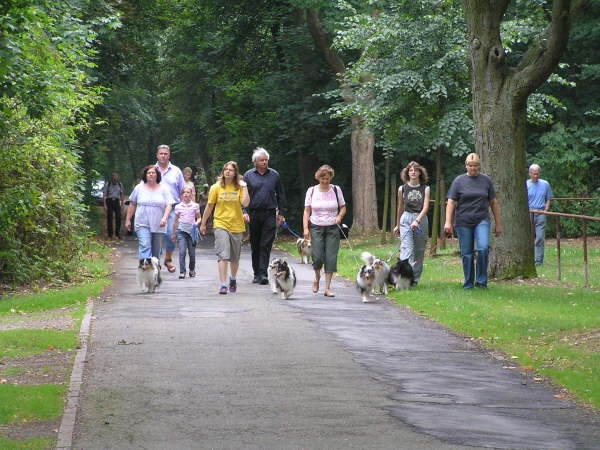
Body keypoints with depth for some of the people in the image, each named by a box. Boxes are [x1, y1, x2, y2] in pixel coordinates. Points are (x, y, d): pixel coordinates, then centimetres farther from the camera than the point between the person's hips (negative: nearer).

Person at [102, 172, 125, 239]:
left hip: (117, 202, 2)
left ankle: (117, 234, 3)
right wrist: (105, 204, -8)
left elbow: (122, 194, 18)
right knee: (109, 218, -2)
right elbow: (104, 195, -1)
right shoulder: (107, 184, 1)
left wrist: (122, 203, 16)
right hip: (109, 201, -2)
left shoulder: (120, 184, 10)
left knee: (118, 217, -6)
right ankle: (110, 235, 5)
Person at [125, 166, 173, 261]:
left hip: (158, 226, 1)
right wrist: (128, 220, 12)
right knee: (144, 246, -18)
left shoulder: (164, 189, 5)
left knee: (156, 251, 6)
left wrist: (164, 218, -16)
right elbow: (132, 205, 13)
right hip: (142, 224, -1)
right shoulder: (139, 188, 6)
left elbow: (169, 205, -1)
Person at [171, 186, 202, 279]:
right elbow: (175, 220, 13)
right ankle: (182, 272, -8)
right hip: (181, 230, 0)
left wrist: (197, 223, -10)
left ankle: (192, 270, 27)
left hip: (191, 230, 0)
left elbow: (199, 218, 13)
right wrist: (173, 234, 15)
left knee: (192, 252, 4)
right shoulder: (178, 206, 5)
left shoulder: (195, 206, 4)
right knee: (182, 251, -11)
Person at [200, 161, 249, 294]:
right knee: (223, 254, -15)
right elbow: (209, 206, 8)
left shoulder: (239, 187, 1)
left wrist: (244, 187, -13)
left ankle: (233, 279, 38)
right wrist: (203, 223, 12)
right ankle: (223, 284, -17)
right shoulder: (216, 187, 1)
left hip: (236, 226, 2)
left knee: (235, 257, 13)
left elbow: (245, 203, -14)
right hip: (221, 224, -2)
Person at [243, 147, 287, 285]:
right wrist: (245, 212, -7)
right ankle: (256, 273, 17)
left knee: (266, 245, -8)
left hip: (270, 215, -1)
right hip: (254, 215, 1)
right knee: (255, 246, 8)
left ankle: (263, 273, -13)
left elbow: (281, 195, 13)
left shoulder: (274, 175, 9)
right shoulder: (248, 176, 6)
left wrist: (281, 213, 7)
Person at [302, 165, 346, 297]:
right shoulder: (311, 191, 3)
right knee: (317, 256, -11)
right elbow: (307, 211, 2)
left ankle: (327, 288, 0)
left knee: (331, 257, -6)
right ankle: (317, 277, 20)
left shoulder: (336, 190, 4)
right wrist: (305, 228, -8)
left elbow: (343, 208, 13)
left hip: (332, 228, 1)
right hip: (316, 228, -1)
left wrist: (339, 216, -9)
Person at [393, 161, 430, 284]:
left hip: (421, 219, 1)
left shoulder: (425, 189, 2)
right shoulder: (402, 189, 5)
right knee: (406, 248, -15)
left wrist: (417, 220, -22)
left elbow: (425, 207, -8)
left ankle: (415, 278, 13)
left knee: (419, 251, 5)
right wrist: (397, 225, 22)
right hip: (406, 219, 0)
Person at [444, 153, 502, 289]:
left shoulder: (486, 180, 9)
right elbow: (451, 202, 0)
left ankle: (481, 280, -7)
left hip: (482, 220, 0)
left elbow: (493, 202, 14)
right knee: (466, 254, 2)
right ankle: (468, 284, 14)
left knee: (483, 248, -20)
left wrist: (497, 223, 13)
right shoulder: (459, 181, 4)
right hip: (463, 222, 0)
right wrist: (448, 222, -11)